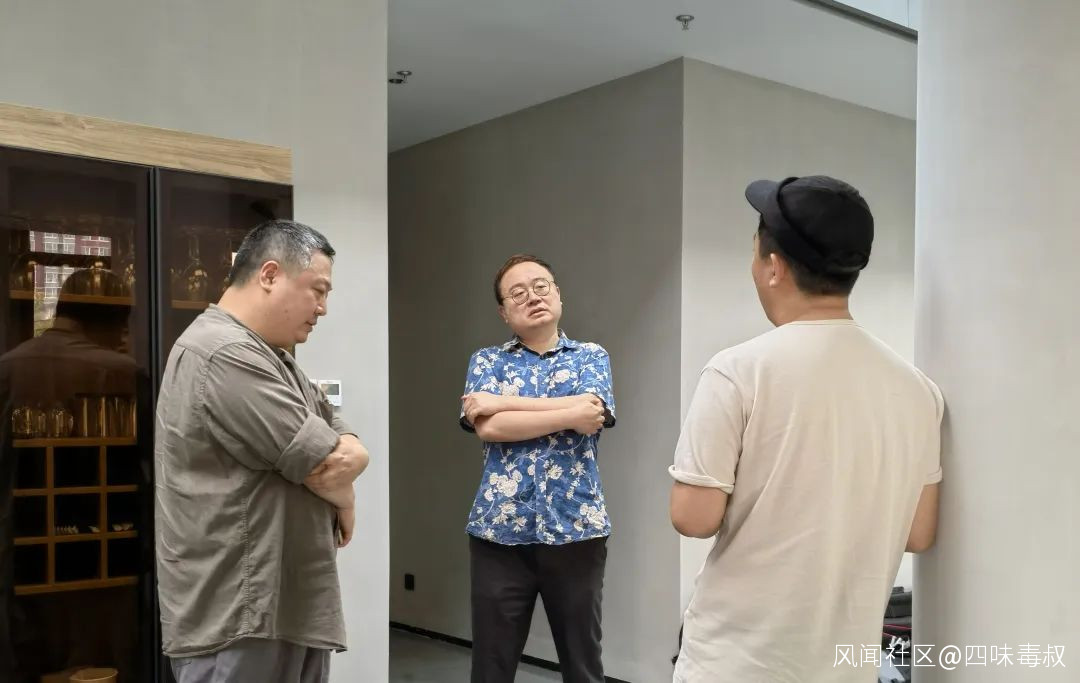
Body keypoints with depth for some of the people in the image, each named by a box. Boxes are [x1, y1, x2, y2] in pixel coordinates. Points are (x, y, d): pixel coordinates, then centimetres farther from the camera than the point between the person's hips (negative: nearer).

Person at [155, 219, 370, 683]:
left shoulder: (272, 358, 16)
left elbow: (354, 454, 10)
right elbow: (329, 470, -19)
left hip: (294, 609, 10)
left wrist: (334, 460, -11)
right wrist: (344, 503, 2)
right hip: (238, 621, -9)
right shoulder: (226, 355, -19)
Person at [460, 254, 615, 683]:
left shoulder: (591, 356, 8)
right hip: (500, 530, 0)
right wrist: (571, 413, -14)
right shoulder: (487, 361, 8)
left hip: (577, 528, 0)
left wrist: (502, 402, -10)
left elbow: (592, 416, -13)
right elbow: (488, 427, -11)